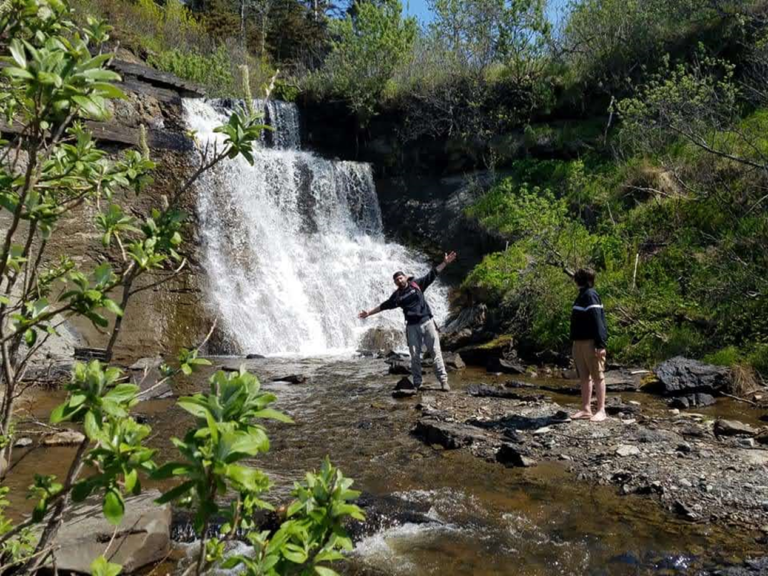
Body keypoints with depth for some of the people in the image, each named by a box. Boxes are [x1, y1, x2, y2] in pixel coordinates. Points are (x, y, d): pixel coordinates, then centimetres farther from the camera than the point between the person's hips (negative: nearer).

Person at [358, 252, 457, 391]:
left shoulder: (416, 284, 4)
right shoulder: (396, 295, 8)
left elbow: (432, 274, 3)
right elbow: (384, 306, 13)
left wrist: (445, 263, -2)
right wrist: (368, 313, 12)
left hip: (427, 322, -2)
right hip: (412, 327, 2)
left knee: (435, 351, -2)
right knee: (415, 356, 4)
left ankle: (443, 380, -2)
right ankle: (417, 383, 11)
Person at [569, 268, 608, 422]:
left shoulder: (590, 295, -12)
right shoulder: (583, 295, 16)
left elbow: (597, 321, -19)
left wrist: (600, 344, -23)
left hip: (590, 342, -10)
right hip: (580, 342, 10)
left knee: (597, 376, -2)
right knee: (584, 377, 11)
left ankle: (601, 410, 3)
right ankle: (586, 410, 17)